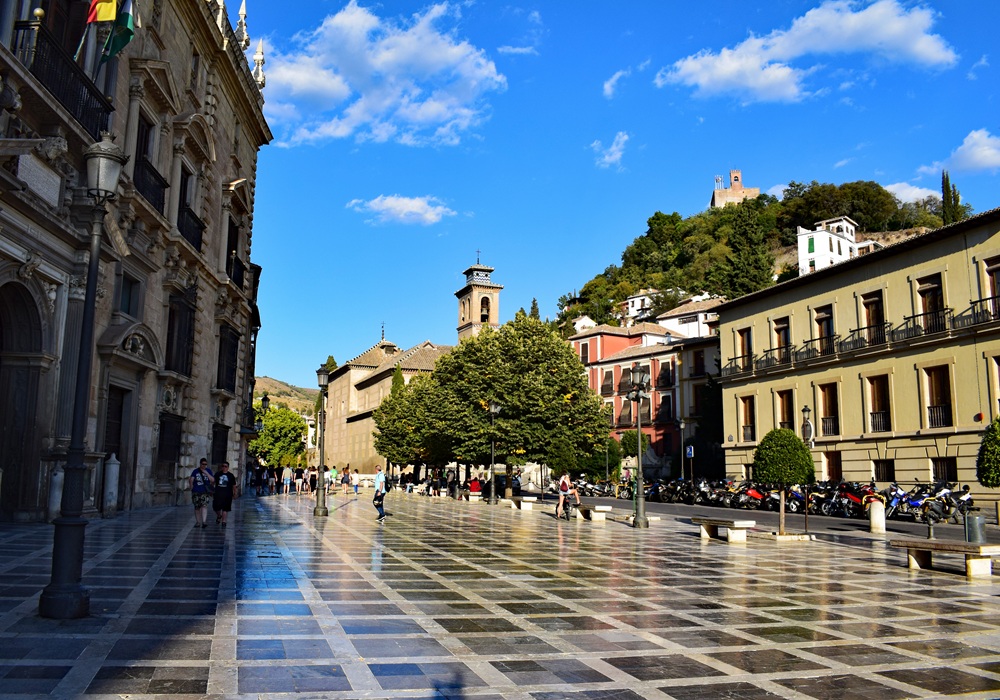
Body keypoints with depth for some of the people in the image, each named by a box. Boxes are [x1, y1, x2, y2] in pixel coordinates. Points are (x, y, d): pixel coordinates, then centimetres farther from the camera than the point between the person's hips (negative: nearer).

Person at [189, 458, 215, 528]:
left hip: (205, 492, -1)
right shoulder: (195, 471, 8)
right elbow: (191, 480, 2)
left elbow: (213, 480, -1)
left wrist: (206, 473, -8)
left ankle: (204, 522, -24)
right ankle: (198, 522, 20)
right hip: (196, 492, 1)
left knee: (204, 505, -18)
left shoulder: (208, 471, 8)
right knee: (197, 507, 7)